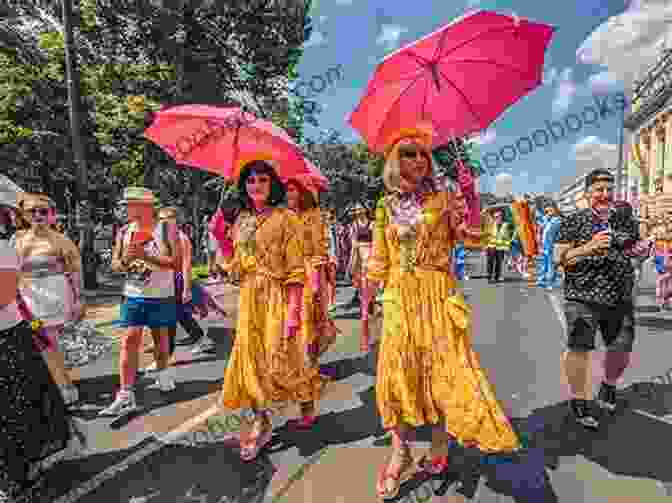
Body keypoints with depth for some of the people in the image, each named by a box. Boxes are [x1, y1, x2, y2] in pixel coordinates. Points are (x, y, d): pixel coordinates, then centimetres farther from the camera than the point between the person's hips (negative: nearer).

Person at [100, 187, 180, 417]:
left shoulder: (166, 229, -7)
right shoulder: (124, 232, 4)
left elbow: (177, 263, -14)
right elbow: (115, 264, 10)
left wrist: (146, 255, -24)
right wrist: (125, 260, -14)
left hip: (161, 296, -2)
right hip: (133, 296, 3)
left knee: (160, 337, 12)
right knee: (129, 340, -3)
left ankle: (163, 372, 39)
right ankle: (125, 395, 2)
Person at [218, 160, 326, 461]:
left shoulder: (285, 219, -7)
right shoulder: (241, 222, 10)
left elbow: (296, 270, -13)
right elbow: (237, 266, 16)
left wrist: (293, 310, -18)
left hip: (278, 297, -5)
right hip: (249, 298, 6)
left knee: (281, 358, 2)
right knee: (250, 358, 7)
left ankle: (308, 406, 32)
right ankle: (261, 423, 24)